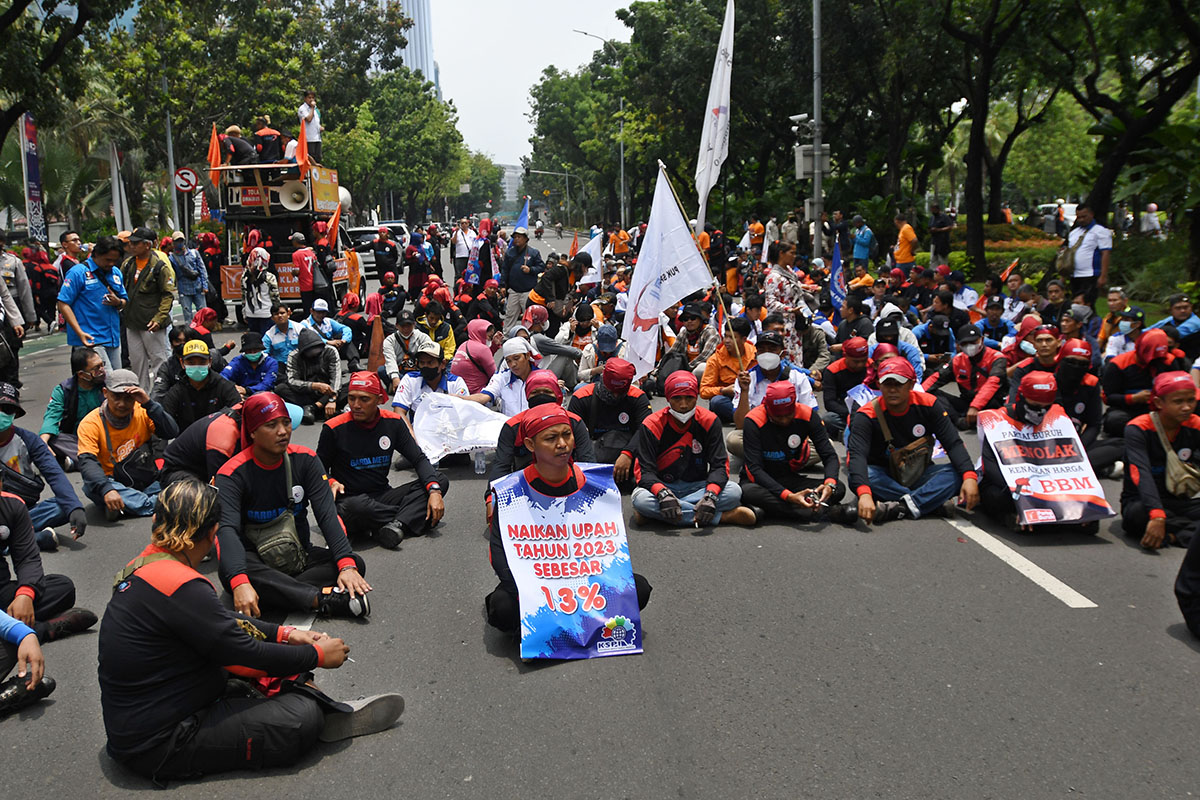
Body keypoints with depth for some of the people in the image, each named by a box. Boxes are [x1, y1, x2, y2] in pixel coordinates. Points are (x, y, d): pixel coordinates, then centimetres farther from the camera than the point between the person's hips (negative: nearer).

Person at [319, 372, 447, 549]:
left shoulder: (393, 422, 4)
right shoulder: (334, 428, -5)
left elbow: (419, 459, 2)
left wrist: (434, 490, -15)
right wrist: (331, 483, -19)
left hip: (383, 497, 4)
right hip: (349, 499, -4)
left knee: (440, 481, -12)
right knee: (358, 506, -41)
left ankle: (396, 525, -33)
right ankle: (412, 516, -16)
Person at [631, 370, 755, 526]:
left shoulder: (709, 421, -3)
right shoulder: (652, 425, -9)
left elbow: (720, 465, -9)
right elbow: (645, 471, -16)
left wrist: (710, 495, -31)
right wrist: (663, 494, -38)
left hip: (697, 487, 2)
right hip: (663, 486, -1)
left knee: (734, 491, -25)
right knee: (641, 499, -37)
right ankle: (724, 516, -31)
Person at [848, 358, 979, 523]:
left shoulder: (928, 404, -7)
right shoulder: (867, 415, -16)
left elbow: (953, 443, -10)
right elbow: (857, 454, -30)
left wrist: (970, 477, -30)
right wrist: (864, 493, -50)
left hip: (919, 475, 2)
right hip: (884, 477, -2)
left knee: (957, 474, -25)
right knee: (855, 478, -34)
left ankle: (901, 507, -36)